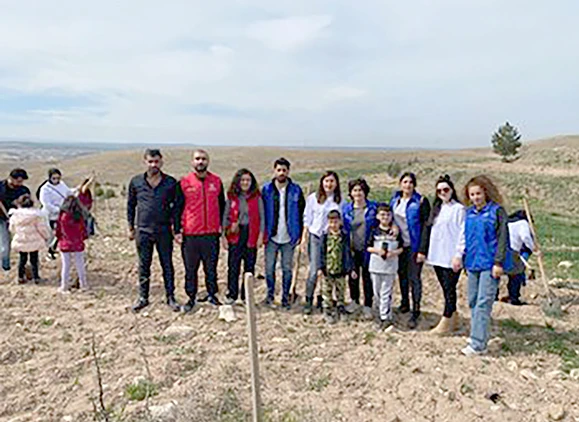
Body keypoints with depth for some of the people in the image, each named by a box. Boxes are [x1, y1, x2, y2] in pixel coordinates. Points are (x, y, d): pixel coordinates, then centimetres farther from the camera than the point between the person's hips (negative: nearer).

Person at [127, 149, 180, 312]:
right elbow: (130, 205, 11)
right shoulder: (136, 182, 3)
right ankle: (143, 297, 22)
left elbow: (177, 205, 6)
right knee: (143, 266, 9)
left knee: (167, 265, 6)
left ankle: (170, 297, 17)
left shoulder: (171, 182, -1)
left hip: (164, 231, -1)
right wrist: (131, 228, 9)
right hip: (143, 231, 1)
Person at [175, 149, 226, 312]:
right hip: (190, 234, -1)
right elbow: (178, 208, 2)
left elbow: (221, 205, 13)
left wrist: (221, 225, 8)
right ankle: (191, 297, 20)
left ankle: (212, 294, 25)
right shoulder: (184, 183, 0)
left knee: (211, 267, 10)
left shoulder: (216, 181, 6)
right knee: (190, 269, 8)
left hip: (212, 233, 1)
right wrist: (177, 230, -2)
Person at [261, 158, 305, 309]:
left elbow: (301, 214, 3)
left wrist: (299, 234, -2)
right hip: (271, 237, 0)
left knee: (287, 269, 7)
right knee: (269, 267, 6)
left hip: (289, 238, 0)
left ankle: (285, 297, 19)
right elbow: (261, 212, 3)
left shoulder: (296, 190, 0)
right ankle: (270, 293, 23)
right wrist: (263, 234, -2)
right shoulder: (266, 189, 1)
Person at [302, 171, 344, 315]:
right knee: (314, 270, -6)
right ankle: (308, 301, 5)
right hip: (316, 237, -2)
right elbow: (307, 219, 4)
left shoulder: (340, 200, 6)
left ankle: (323, 300, 19)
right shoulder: (313, 198, 3)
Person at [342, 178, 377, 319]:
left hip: (367, 249, -2)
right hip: (352, 250, 2)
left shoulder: (373, 207, -2)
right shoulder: (346, 208, 3)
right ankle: (354, 300, 34)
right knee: (353, 276, 14)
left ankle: (367, 305, 18)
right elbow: (343, 229, 6)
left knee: (367, 277, 5)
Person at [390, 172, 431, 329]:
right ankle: (405, 303, 32)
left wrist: (422, 250, -15)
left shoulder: (421, 201, -9)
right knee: (402, 276, 15)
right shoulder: (394, 200, 7)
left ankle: (415, 312, 6)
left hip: (414, 246, -5)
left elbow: (425, 226, -11)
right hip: (399, 245, 5)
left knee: (414, 278, -2)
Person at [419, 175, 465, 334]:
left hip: (451, 257, -7)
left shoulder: (459, 209, -6)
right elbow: (429, 230, 18)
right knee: (446, 289, 12)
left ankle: (445, 322, 3)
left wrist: (458, 255, -17)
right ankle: (453, 320, 23)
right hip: (437, 256, 7)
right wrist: (425, 251, 14)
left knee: (449, 288, -2)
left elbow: (463, 233, -11)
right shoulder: (436, 209, 15)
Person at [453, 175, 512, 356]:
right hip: (473, 263, 7)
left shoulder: (496, 211, -6)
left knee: (483, 303, -9)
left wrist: (498, 262, -14)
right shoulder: (469, 213, 12)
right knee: (473, 302, 12)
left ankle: (477, 344, -7)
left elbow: (502, 238, -9)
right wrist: (460, 256, 15)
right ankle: (477, 335, 26)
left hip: (489, 264, -7)